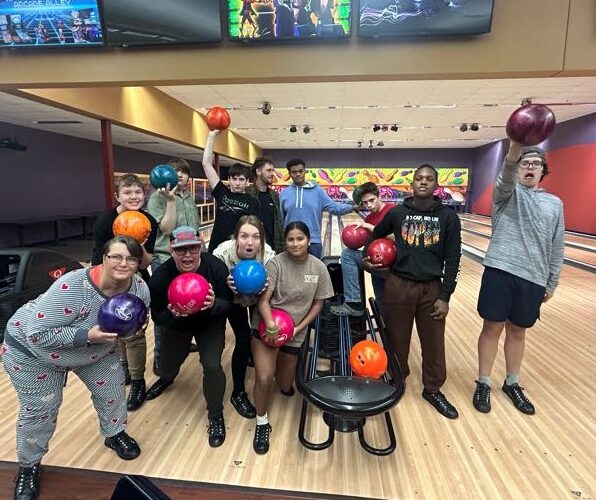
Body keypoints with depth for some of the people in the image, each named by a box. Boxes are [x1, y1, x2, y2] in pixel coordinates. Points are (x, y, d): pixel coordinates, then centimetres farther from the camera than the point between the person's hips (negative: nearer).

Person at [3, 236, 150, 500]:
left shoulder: (139, 288, -21)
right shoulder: (72, 287, -39)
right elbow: (37, 333, -35)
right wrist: (87, 336, -40)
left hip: (94, 349, 5)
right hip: (32, 349, -4)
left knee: (112, 389, 7)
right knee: (39, 410, 5)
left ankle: (115, 434, 36)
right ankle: (28, 466, 33)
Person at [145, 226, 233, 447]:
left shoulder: (217, 267, -31)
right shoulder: (160, 276, -28)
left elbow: (228, 304, -22)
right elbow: (157, 317, -18)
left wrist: (214, 304, -45)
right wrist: (171, 314, -40)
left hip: (210, 324, -2)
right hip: (176, 324, 2)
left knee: (212, 366, -17)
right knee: (168, 366, 20)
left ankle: (216, 417, 11)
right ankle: (166, 379, 63)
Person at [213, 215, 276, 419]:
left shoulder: (268, 254, -34)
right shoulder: (222, 253, -36)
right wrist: (226, 285, -43)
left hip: (257, 299, 2)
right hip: (233, 299, -2)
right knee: (244, 340, -10)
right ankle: (238, 393, 12)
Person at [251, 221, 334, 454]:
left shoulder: (319, 268, -6)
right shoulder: (275, 263, -14)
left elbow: (318, 303, 1)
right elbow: (263, 299, -17)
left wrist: (299, 328, -8)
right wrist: (270, 323, -33)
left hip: (295, 332, 3)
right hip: (267, 327, -2)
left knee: (285, 387, 15)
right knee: (264, 379, -14)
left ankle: (284, 367, 52)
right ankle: (262, 424, 14)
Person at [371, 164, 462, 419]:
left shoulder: (448, 217, -2)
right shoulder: (397, 213, 0)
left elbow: (452, 260, -2)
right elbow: (375, 236, 18)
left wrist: (445, 296, -5)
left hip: (432, 288, 0)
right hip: (398, 285, 0)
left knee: (434, 342, 11)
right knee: (397, 339, 12)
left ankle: (433, 390, 32)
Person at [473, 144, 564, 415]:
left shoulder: (555, 204, 12)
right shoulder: (507, 193, 3)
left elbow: (557, 248, 13)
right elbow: (506, 176, -23)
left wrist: (552, 283, 13)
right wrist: (515, 148, -43)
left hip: (533, 279, 3)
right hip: (500, 271, -3)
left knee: (517, 331, 15)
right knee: (492, 327, 5)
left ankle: (512, 384, 33)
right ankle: (483, 384, 21)